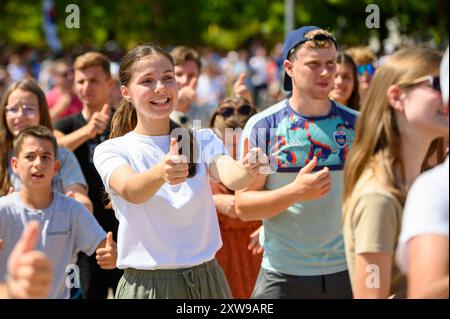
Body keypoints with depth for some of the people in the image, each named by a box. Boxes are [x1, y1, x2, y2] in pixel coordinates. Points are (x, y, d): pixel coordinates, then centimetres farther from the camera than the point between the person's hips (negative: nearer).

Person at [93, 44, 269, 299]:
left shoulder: (203, 141, 3)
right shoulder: (111, 151, -4)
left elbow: (229, 176, -18)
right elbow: (130, 191, -26)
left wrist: (247, 171, -42)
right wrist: (160, 173, -47)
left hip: (206, 280, 2)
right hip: (146, 284, -2)